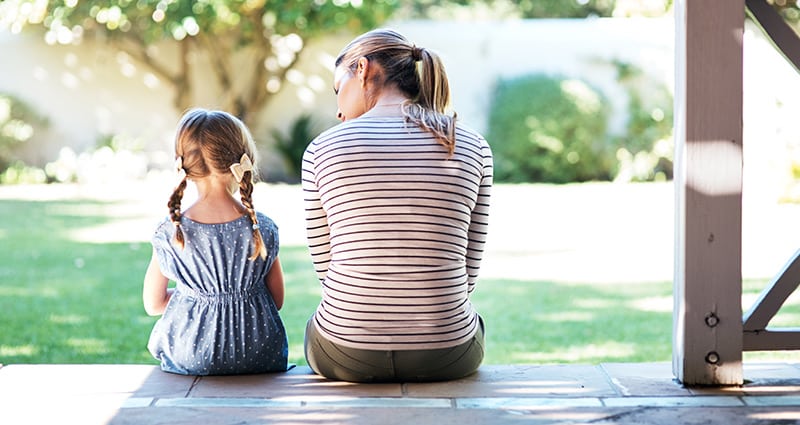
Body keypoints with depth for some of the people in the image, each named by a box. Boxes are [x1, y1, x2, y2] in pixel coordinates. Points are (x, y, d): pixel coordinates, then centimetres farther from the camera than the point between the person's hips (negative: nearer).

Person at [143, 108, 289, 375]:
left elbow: (153, 304, 1)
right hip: (260, 358, 1)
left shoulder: (169, 233, -11)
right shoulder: (263, 230, -10)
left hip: (190, 360, -1)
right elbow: (277, 301, 1)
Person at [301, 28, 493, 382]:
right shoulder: (473, 148, -1)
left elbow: (326, 265, 3)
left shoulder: (322, 149, -4)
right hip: (446, 357, 1)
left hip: (346, 354, -1)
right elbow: (468, 271, 4)